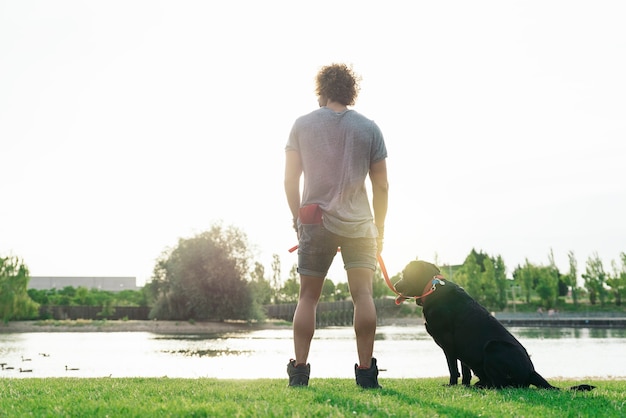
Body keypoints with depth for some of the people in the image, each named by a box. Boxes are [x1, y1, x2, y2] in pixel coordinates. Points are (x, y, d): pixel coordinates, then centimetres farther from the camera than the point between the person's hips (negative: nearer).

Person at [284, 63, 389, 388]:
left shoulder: (302, 125, 4)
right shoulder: (369, 128, 5)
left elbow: (290, 180, 3)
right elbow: (381, 186, 5)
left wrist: (298, 219, 15)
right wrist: (379, 228, 14)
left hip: (315, 221, 0)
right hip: (359, 222, 0)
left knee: (308, 297, 7)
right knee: (363, 294, -1)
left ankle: (299, 371, 4)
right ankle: (366, 372, -5)